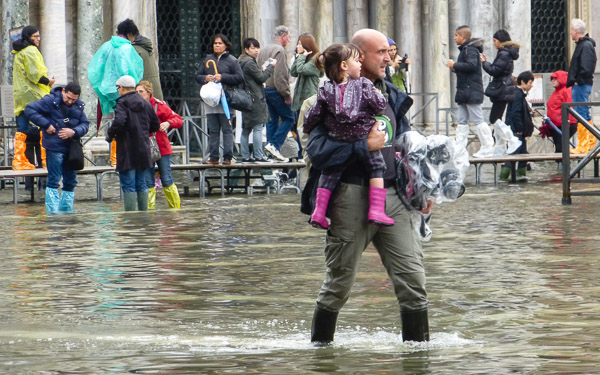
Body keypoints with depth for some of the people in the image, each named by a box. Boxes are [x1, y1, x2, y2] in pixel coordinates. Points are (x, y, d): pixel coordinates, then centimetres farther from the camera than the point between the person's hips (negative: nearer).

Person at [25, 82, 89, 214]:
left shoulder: (78, 106, 8)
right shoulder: (50, 101, -9)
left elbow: (85, 124, 6)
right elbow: (29, 109, -11)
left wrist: (74, 132, -15)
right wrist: (46, 125, -16)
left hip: (71, 147, 6)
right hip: (55, 147, -6)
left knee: (70, 181, 12)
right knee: (54, 180, -7)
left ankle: (66, 209, 22)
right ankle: (52, 211, -5)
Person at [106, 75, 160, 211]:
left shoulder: (122, 103, -9)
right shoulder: (145, 103, 10)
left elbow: (119, 122, -25)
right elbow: (155, 125, 14)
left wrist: (110, 135, -9)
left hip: (127, 150, -6)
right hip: (143, 150, 6)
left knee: (128, 186, -4)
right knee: (142, 185, 13)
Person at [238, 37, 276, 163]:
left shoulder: (241, 61, 15)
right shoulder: (250, 63, -14)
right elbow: (261, 78, -13)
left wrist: (263, 71, 11)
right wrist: (270, 67, -1)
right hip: (255, 99, -10)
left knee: (246, 129, 9)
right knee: (258, 128, -6)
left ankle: (245, 156, 11)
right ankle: (258, 156, -7)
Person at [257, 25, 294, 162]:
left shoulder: (264, 50, 16)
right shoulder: (279, 51, -14)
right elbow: (281, 76, -20)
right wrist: (287, 94, -16)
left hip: (265, 89, 9)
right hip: (276, 91, -9)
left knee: (272, 120, 11)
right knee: (288, 118, -3)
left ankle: (272, 148, 10)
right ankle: (274, 145, -13)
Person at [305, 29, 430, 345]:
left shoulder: (392, 96, 15)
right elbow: (316, 149, -17)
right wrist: (365, 145, -20)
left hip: (392, 197, 5)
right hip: (352, 197, -5)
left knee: (412, 277, -3)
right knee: (339, 281, 6)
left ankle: (418, 343, 4)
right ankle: (319, 345, 23)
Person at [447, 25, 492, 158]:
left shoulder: (470, 49, -12)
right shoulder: (465, 49, 19)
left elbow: (471, 65, -26)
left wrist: (455, 65, -16)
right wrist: (456, 68, 7)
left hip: (471, 91, -11)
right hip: (465, 91, 11)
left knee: (478, 120, -9)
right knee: (462, 122, 8)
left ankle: (488, 148, -6)